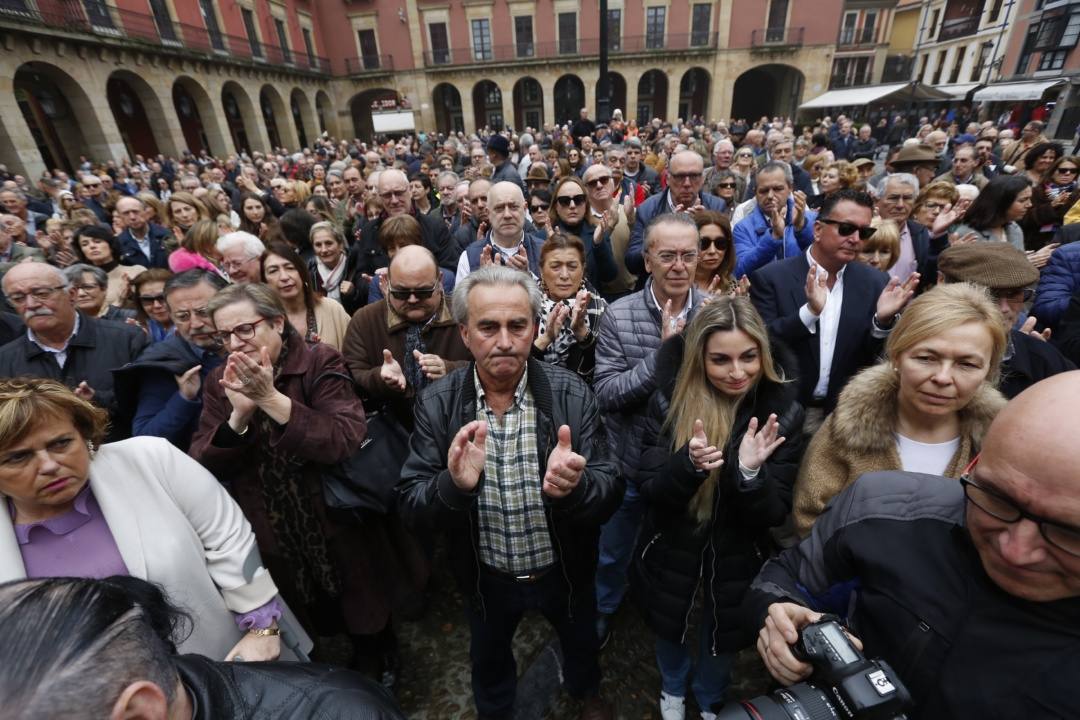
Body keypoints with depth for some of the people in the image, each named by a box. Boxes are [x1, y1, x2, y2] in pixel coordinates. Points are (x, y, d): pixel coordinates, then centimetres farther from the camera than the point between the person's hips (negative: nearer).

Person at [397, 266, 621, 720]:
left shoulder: (572, 394, -22)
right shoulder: (437, 404, -19)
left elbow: (610, 495, -20)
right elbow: (410, 508, -18)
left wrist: (574, 487, -43)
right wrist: (454, 484, -39)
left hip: (564, 571, 1)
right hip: (486, 577, 0)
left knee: (581, 642, 30)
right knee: (488, 659, 29)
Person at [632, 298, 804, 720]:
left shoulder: (782, 410, -18)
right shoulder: (669, 400, -21)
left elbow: (775, 514, -16)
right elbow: (649, 492, -18)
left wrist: (751, 472, -36)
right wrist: (688, 464, -38)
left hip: (738, 554, 1)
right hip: (673, 547, 0)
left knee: (721, 635, 25)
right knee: (670, 626, 26)